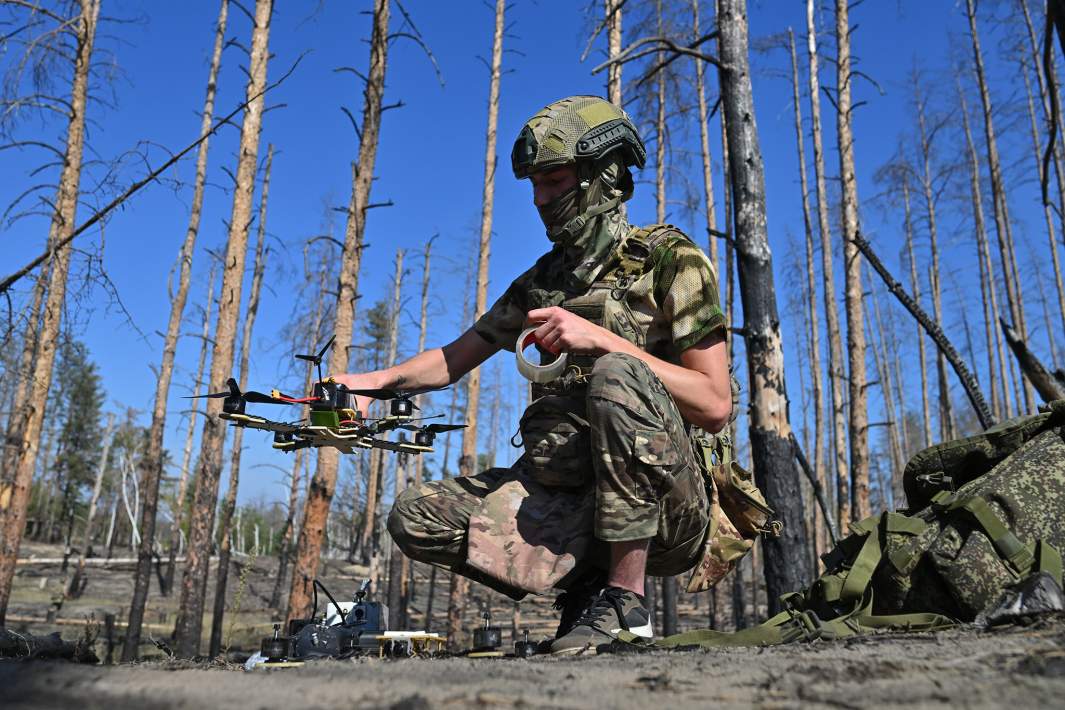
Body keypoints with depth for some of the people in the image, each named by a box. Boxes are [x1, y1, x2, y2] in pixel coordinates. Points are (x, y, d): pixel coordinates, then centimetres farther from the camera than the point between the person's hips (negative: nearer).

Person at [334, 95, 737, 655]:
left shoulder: (670, 261, -3)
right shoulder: (542, 280, 16)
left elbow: (715, 405, -11)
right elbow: (455, 359, 19)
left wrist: (601, 339, -18)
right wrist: (377, 380, 0)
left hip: (663, 503, -5)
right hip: (563, 496, 5)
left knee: (618, 375, -33)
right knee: (417, 518, -12)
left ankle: (624, 599, -20)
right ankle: (585, 580, 2)